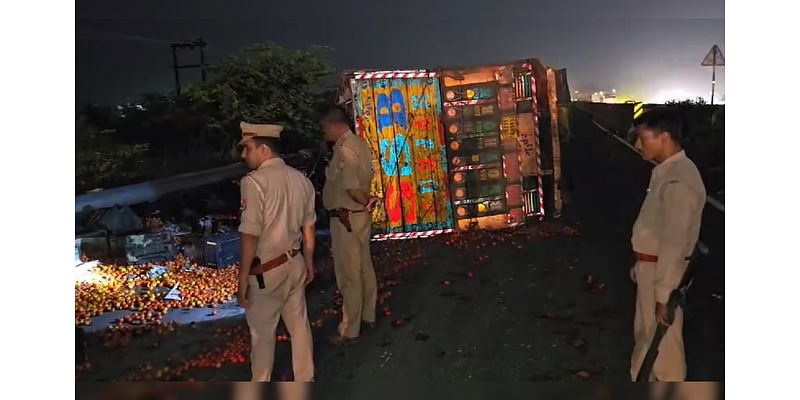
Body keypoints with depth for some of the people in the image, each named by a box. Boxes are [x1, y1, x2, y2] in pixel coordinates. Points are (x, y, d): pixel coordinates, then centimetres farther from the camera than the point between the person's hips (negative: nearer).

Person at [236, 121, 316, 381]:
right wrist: (309, 262, 20)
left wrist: (243, 279, -11)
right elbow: (308, 228, 8)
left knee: (262, 333, 13)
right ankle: (305, 380, 36)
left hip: (266, 271, -6)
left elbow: (250, 236, -19)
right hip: (294, 264, 6)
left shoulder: (254, 182, -19)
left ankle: (260, 388, 33)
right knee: (299, 324, 19)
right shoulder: (301, 180, 1)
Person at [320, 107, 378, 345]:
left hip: (346, 218, -10)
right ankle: (368, 316, 32)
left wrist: (367, 202, -8)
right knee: (364, 268, 18)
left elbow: (352, 189, -24)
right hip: (360, 216, 10)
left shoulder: (344, 150, -21)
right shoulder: (359, 144, 9)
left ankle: (349, 329, 12)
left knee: (349, 274, 0)